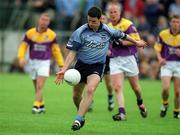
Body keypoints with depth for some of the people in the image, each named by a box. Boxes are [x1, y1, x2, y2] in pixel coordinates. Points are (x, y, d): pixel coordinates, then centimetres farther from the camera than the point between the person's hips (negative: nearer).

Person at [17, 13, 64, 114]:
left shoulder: (52, 35, -2)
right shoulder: (30, 33, -3)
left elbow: (56, 50, 7)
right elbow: (23, 46, 2)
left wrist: (61, 65, 7)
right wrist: (21, 58, -16)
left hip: (44, 63, -2)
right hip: (32, 63, 2)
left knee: (39, 86, -16)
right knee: (37, 87, 10)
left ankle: (36, 106, -18)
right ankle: (41, 106, 28)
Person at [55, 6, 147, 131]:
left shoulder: (108, 31, -4)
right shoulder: (80, 32, -9)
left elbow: (122, 35, 17)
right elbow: (72, 53, -7)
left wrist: (136, 42, 32)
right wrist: (64, 69, -16)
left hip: (97, 66, -1)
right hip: (81, 65, 2)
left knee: (90, 90, -26)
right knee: (76, 95, 7)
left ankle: (78, 120, -28)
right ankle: (82, 114, 36)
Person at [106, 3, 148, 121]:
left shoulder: (127, 24, -7)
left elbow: (136, 40, -14)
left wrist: (121, 42, -22)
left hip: (128, 58, -4)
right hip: (114, 60, 4)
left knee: (135, 87, 11)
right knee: (117, 87, -12)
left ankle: (140, 104, 40)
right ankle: (122, 113, -14)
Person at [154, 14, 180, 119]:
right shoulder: (163, 34, -1)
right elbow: (157, 49, 4)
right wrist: (160, 58, -15)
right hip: (166, 64, 0)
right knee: (165, 88, -15)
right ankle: (165, 104, 16)